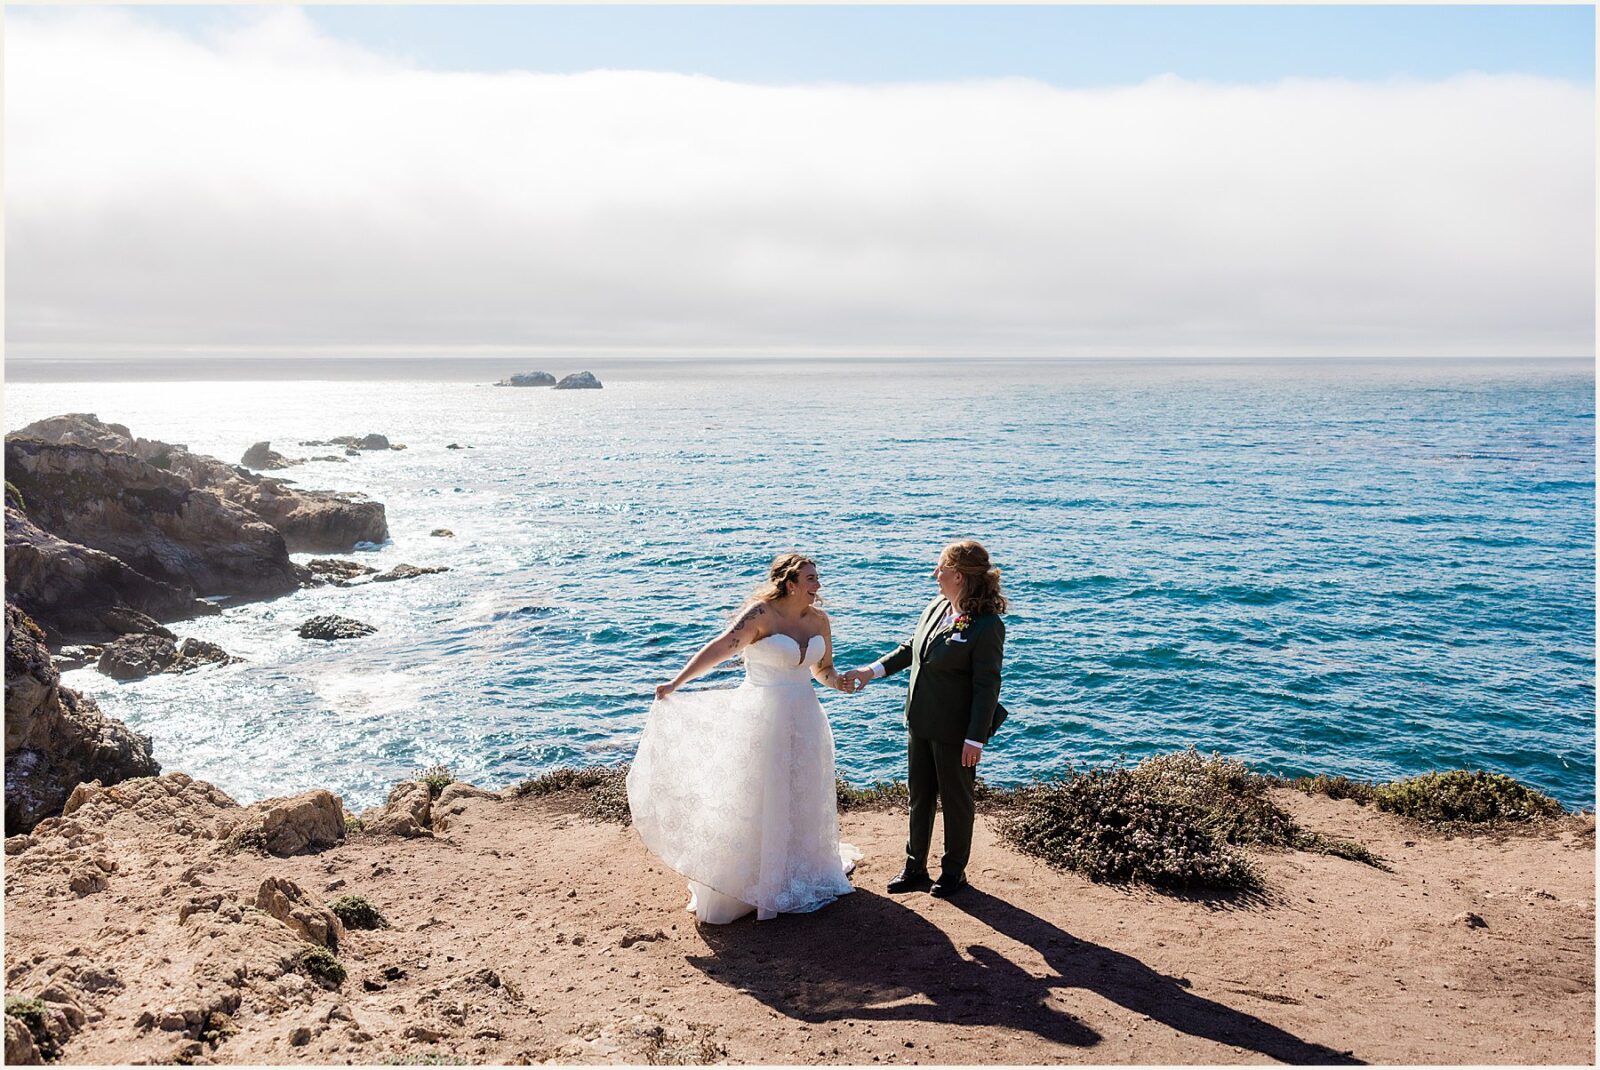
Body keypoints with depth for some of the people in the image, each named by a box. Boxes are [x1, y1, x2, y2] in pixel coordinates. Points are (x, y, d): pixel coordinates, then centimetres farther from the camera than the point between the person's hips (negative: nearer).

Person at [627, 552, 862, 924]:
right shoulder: (761, 614, -17)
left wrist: (837, 681, -10)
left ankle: (801, 875, 37)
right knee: (752, 802, 1)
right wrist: (677, 682, -37)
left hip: (803, 720, 6)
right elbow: (720, 648, -28)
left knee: (802, 799, 18)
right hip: (762, 721, -6)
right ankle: (737, 887, 12)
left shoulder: (818, 620, 2)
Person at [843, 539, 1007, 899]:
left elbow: (987, 686, -20)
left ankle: (954, 871, 30)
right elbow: (911, 649, 17)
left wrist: (975, 738, -20)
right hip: (920, 723, 8)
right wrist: (872, 671, 11)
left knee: (956, 801, 12)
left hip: (955, 731, -7)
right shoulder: (935, 608, 3)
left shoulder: (987, 627, -21)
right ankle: (915, 867, 33)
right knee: (920, 797, 18)